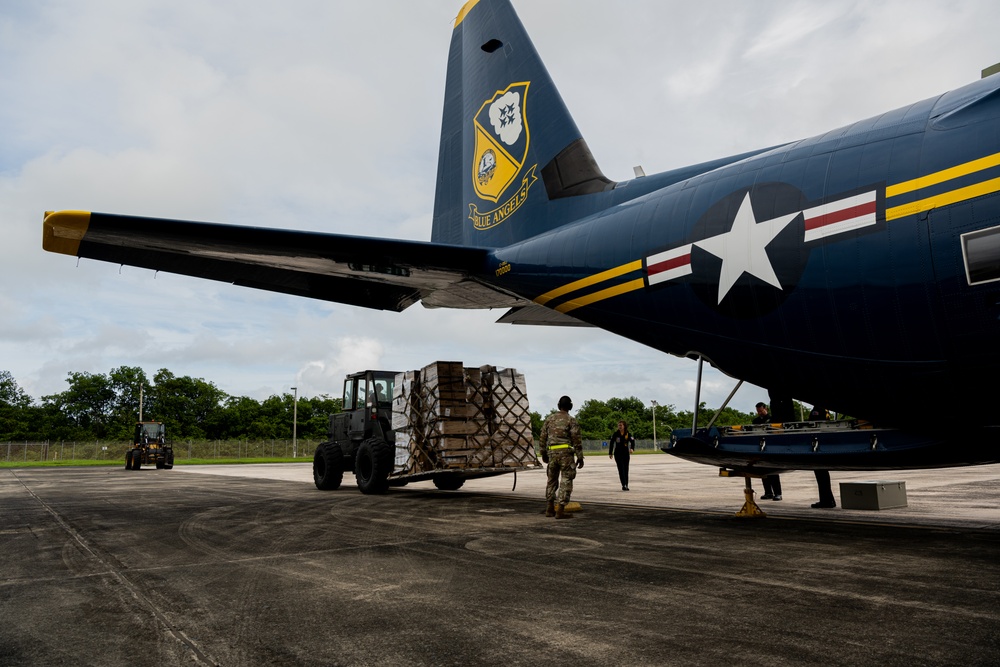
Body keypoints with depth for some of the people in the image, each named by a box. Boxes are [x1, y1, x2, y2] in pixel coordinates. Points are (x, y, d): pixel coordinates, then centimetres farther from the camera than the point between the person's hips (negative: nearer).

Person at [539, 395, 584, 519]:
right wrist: (580, 457, -2)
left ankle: (549, 509, 19)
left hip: (552, 453, 5)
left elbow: (542, 437, 11)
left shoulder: (549, 418, 9)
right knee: (566, 482, -1)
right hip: (566, 453, -5)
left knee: (552, 480, 16)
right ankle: (560, 511, -5)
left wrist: (543, 453, 21)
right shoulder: (571, 420, -4)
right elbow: (577, 440, -8)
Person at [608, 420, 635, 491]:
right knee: (621, 469, -11)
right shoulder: (615, 434, -3)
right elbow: (611, 444, 3)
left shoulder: (628, 434, -2)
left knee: (626, 470, 7)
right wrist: (610, 453, 4)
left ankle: (626, 485, 15)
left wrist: (632, 448, -32)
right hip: (618, 454, -1)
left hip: (626, 454, 2)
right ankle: (623, 485, -17)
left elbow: (632, 442, -11)